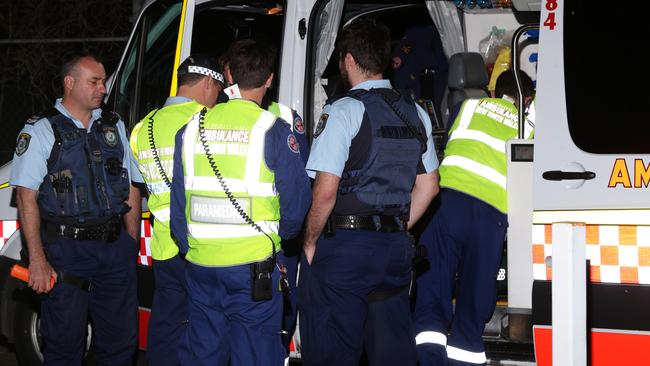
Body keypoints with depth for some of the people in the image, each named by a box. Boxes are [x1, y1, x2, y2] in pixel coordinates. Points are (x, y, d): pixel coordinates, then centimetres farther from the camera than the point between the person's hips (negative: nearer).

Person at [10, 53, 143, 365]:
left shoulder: (113, 126, 13)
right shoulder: (41, 130, -3)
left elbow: (131, 188, 17)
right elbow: (26, 196, -8)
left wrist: (132, 243, 9)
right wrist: (37, 260, -15)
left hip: (116, 248, 5)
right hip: (66, 250, -4)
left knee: (121, 341, 10)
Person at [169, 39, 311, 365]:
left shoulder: (192, 127, 5)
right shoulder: (274, 130, -8)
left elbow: (178, 201, 8)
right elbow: (296, 201, -4)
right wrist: (278, 236, 16)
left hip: (199, 263, 5)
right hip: (252, 266, -4)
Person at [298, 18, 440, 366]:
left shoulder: (344, 111, -11)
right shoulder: (416, 114, 10)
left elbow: (325, 192, -17)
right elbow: (428, 187, 14)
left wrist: (310, 243, -4)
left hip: (343, 246, -6)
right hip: (396, 247, 7)